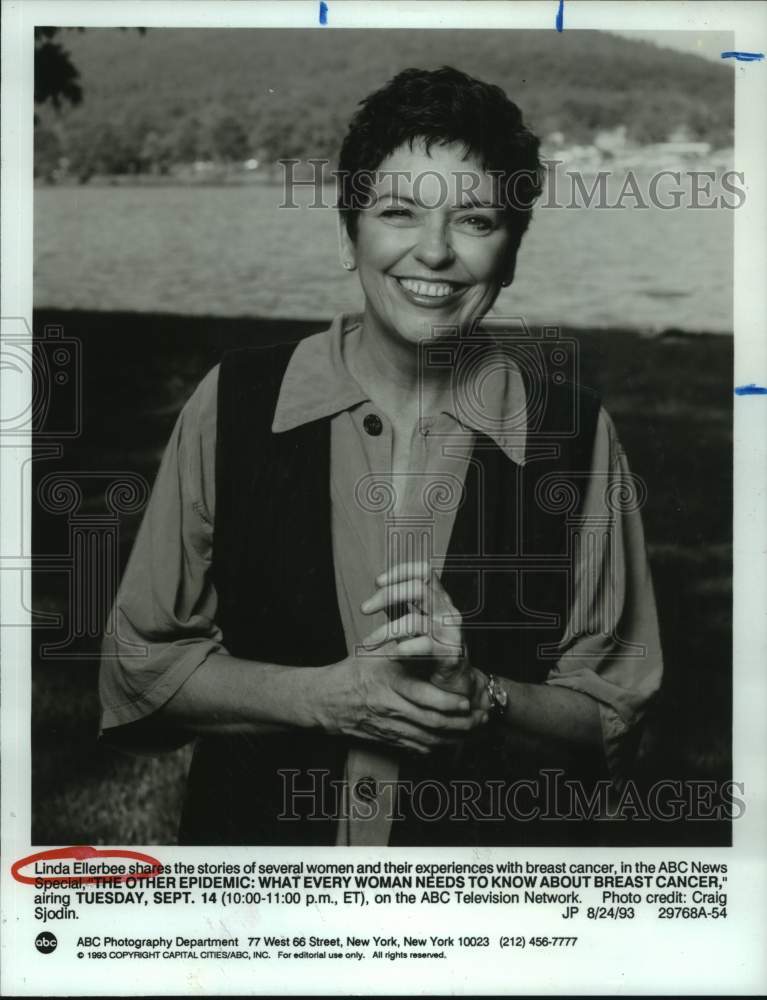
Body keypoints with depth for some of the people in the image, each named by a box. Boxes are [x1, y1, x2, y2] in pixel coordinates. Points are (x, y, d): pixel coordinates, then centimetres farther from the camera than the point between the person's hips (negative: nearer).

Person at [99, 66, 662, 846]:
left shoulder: (575, 432, -13)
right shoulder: (231, 403, -12)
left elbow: (611, 715, -5)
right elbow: (140, 661, -6)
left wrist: (478, 695, -23)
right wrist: (327, 696, -19)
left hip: (482, 838, 0)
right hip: (250, 828, 0)